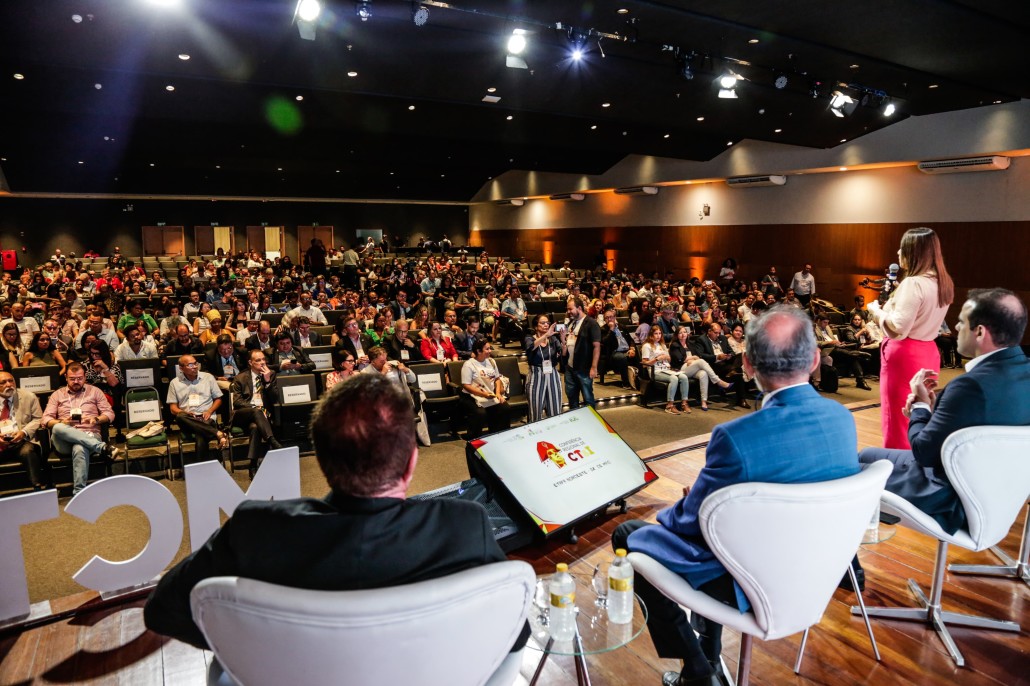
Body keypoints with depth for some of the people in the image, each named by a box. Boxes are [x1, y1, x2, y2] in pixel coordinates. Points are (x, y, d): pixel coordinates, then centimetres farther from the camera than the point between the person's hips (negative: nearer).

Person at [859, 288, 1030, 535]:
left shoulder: (972, 384, -33)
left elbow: (924, 452, -23)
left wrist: (921, 404, -9)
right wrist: (931, 405, -1)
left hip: (957, 501, -8)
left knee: (866, 458, 12)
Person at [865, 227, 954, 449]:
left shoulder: (913, 283, -18)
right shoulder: (944, 282, 9)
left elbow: (898, 328, -23)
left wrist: (876, 311, -7)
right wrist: (888, 308, 15)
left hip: (904, 355, -9)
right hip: (928, 352, 9)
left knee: (897, 419, 1)